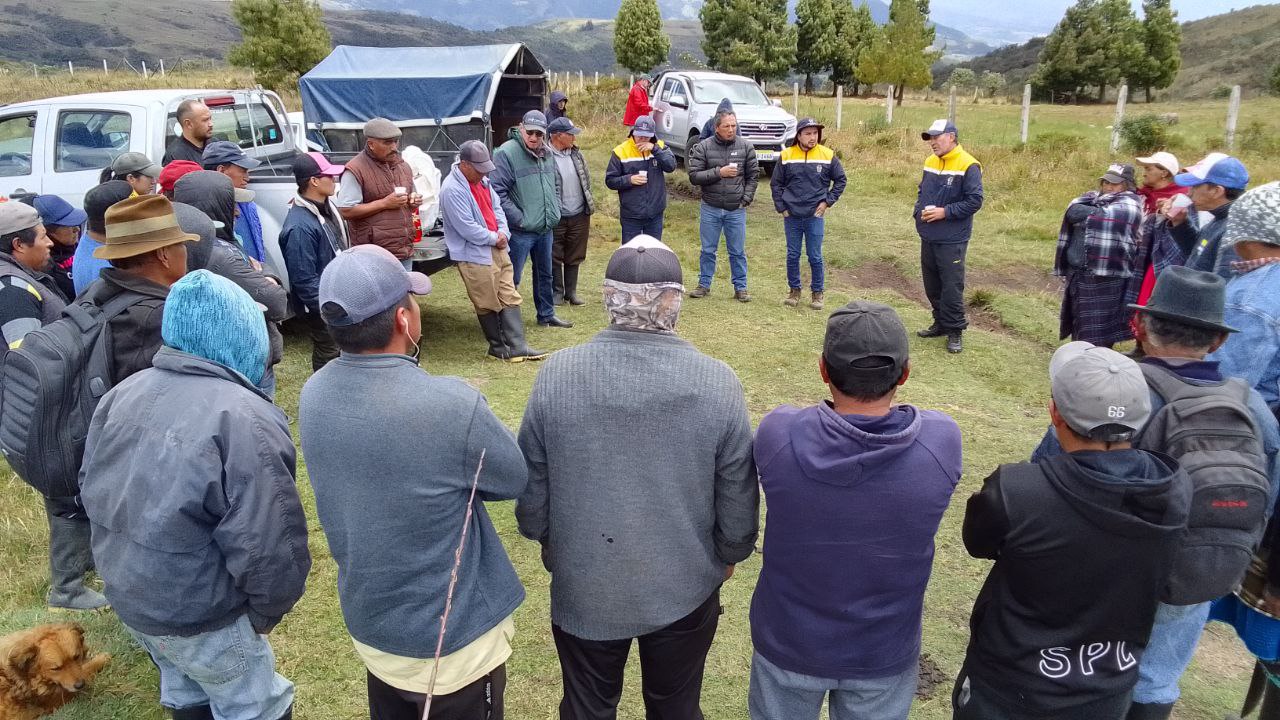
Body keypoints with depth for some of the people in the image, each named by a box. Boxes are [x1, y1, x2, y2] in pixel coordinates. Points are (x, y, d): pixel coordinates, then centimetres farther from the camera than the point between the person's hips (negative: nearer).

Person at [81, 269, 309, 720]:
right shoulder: (243, 420, -27)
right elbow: (267, 545, -27)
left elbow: (92, 490, 9)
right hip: (198, 615, -7)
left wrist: (130, 564, 19)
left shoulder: (122, 395, -2)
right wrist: (265, 612, -9)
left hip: (126, 594, 8)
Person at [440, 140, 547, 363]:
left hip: (497, 249, 9)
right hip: (474, 255, -9)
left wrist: (503, 232, -2)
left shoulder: (482, 180, 10)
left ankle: (517, 347, 7)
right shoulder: (452, 190, -18)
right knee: (488, 304, 2)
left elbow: (496, 207, 16)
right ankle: (498, 348, 17)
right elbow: (467, 228, -21)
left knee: (510, 298, 5)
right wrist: (494, 238, -11)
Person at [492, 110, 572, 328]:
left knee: (545, 274, 20)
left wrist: (555, 213, 10)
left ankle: (546, 314, 35)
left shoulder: (547, 154, 9)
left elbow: (556, 185, 22)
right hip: (520, 232, -8)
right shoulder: (506, 153, -15)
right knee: (512, 278, -1)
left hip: (546, 229, 8)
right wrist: (519, 219, -19)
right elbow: (498, 191, -19)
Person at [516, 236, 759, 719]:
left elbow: (531, 484, -5)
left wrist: (545, 540, 15)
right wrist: (730, 554, 11)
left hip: (583, 586, 1)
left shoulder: (555, 374, -15)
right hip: (685, 586, 0)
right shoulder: (718, 383, -18)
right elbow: (738, 497, -9)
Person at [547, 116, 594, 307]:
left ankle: (571, 291, 26)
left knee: (574, 257, 14)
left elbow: (587, 179, 18)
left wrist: (588, 206, 16)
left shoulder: (576, 154, 7)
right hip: (556, 218, -6)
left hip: (579, 216, 6)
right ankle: (556, 292, 20)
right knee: (555, 257, 6)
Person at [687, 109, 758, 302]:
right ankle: (704, 284, 23)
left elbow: (753, 176, 7)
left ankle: (740, 287, 17)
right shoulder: (703, 147, -4)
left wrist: (746, 198, -3)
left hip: (736, 210, 1)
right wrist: (719, 172, -18)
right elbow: (694, 176, -9)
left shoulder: (746, 147, 1)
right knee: (708, 250, 10)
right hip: (710, 209, 0)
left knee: (737, 251, 7)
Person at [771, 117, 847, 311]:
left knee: (815, 257, 4)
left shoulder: (828, 155, -1)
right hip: (791, 216, 1)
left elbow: (841, 180, 9)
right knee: (793, 256, 8)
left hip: (815, 215, -1)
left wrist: (828, 201, 1)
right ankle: (794, 290, 23)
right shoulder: (786, 156, -1)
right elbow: (776, 184, 8)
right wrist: (781, 207, 2)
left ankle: (817, 293, 17)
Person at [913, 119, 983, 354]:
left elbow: (975, 201, -15)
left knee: (952, 287, -1)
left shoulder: (968, 165, -13)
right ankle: (940, 323, 30)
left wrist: (945, 212, -20)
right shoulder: (930, 162, 9)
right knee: (932, 285, 16)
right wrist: (919, 210, -1)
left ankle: (955, 331, 11)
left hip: (952, 240, -7)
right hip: (928, 236, 7)